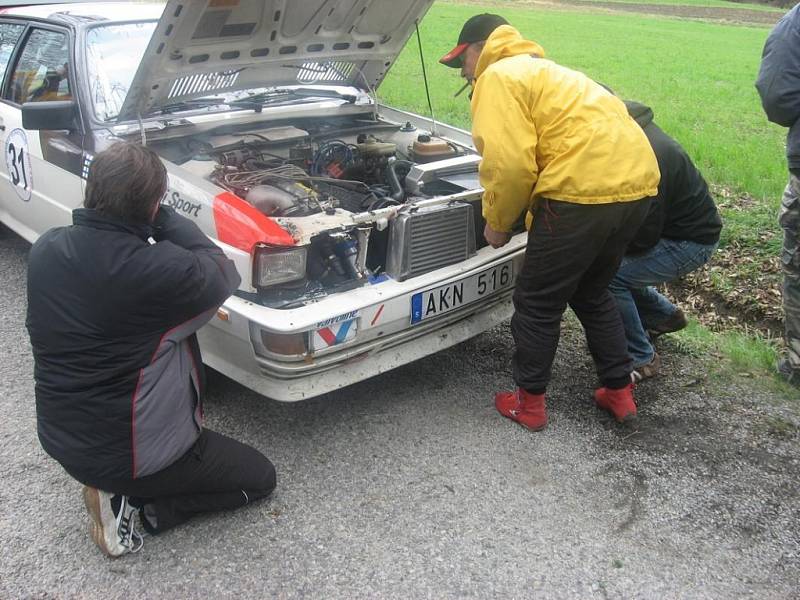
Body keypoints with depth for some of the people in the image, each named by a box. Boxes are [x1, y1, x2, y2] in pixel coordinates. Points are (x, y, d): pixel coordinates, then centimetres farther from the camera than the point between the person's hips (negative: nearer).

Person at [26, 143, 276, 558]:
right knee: (260, 478, 13)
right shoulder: (157, 269, -29)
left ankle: (114, 490, 14)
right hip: (128, 452, -7)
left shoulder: (45, 249, -8)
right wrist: (163, 218, -6)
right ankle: (141, 504, 0)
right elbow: (222, 275, -9)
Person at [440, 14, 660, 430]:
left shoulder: (498, 78, 0)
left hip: (586, 189, -9)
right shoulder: (540, 70, 30)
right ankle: (619, 392, 32)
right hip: (635, 182, 9)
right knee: (591, 293, 26)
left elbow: (510, 165, -13)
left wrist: (497, 222, 3)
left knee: (537, 303, 8)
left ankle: (529, 402, 20)